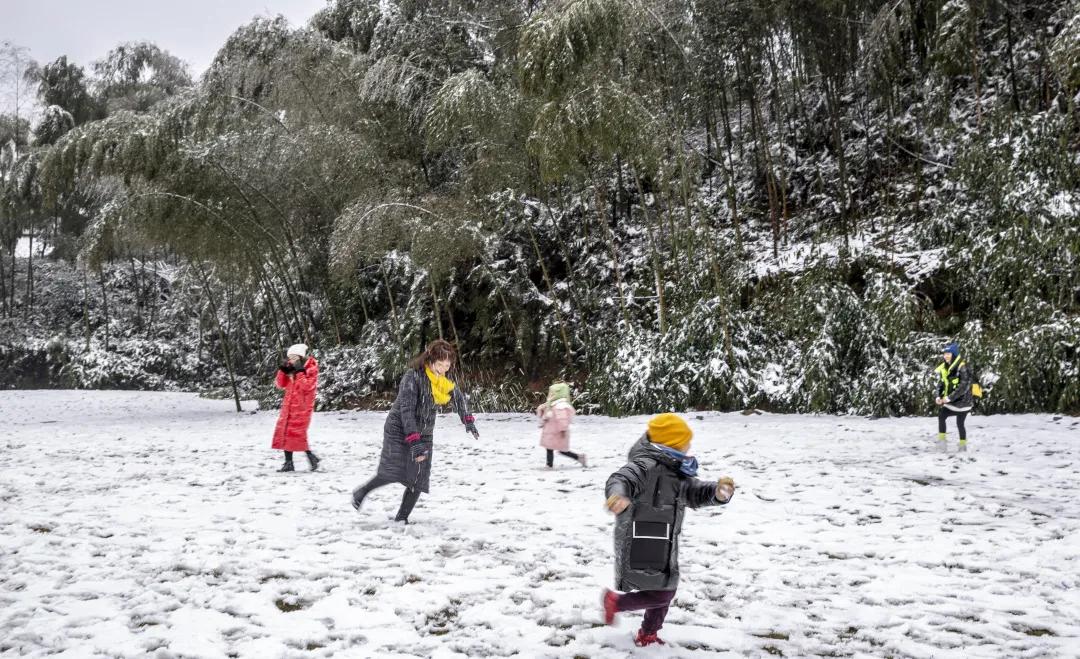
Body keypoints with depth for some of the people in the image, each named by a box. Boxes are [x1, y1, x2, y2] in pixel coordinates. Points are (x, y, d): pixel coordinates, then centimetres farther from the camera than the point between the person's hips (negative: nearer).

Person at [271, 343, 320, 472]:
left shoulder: (311, 368, -7)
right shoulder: (290, 369, 10)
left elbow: (308, 387, -18)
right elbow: (280, 384, 7)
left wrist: (300, 372, -23)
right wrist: (282, 370, -6)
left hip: (302, 405, -7)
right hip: (289, 405, 7)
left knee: (296, 433, -12)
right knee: (284, 432, 5)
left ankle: (311, 456, 3)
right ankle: (288, 462, 11)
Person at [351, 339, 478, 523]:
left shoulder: (445, 380, -2)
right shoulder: (413, 376, -23)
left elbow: (458, 398, 17)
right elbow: (406, 410, -29)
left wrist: (468, 421, 17)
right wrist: (414, 441, -36)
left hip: (424, 433, 6)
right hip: (399, 430, -6)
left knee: (419, 479, -5)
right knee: (394, 472, -16)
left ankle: (401, 518, 5)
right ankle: (361, 492, 10)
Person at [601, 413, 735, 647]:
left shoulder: (678, 473, 11)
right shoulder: (645, 466, -20)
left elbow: (695, 492, 13)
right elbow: (621, 480, -34)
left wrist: (717, 492, -10)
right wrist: (618, 496, -59)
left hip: (663, 548, 10)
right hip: (641, 548, -10)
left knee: (666, 593, 18)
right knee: (661, 595, -8)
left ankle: (647, 636, 37)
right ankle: (614, 601, 11)